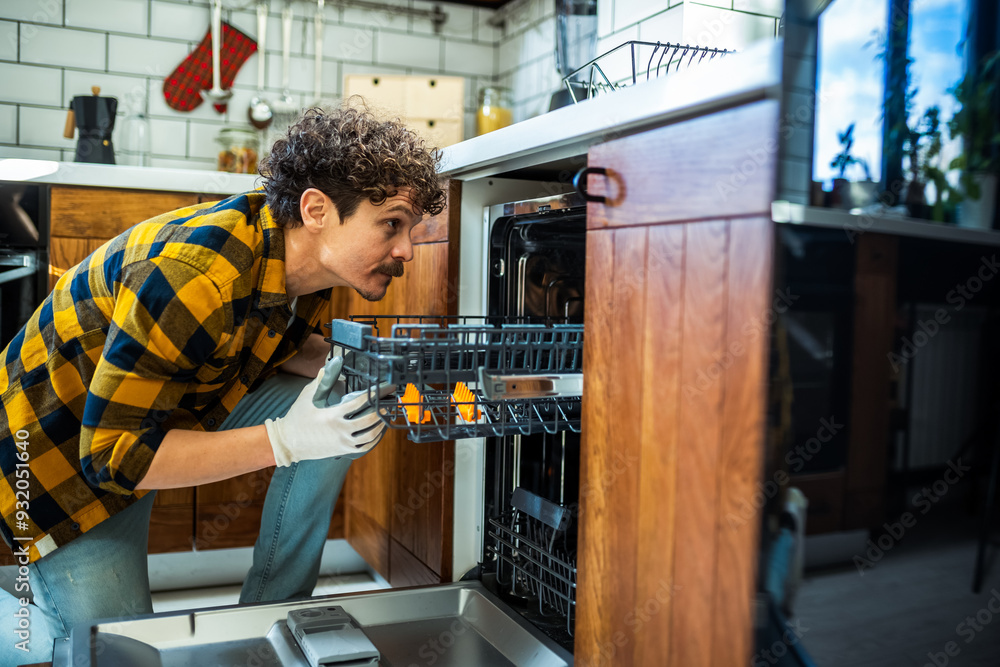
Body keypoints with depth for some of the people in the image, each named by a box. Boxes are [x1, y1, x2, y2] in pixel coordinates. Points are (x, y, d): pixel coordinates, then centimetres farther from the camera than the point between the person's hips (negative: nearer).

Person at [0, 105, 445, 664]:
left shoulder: (305, 251, -13)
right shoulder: (192, 276, -37)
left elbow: (279, 339, 8)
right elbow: (112, 454, -32)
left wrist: (337, 365, -15)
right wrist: (286, 440, -37)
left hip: (180, 409, 7)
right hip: (68, 446, -7)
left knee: (339, 409, -12)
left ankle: (269, 617, 3)